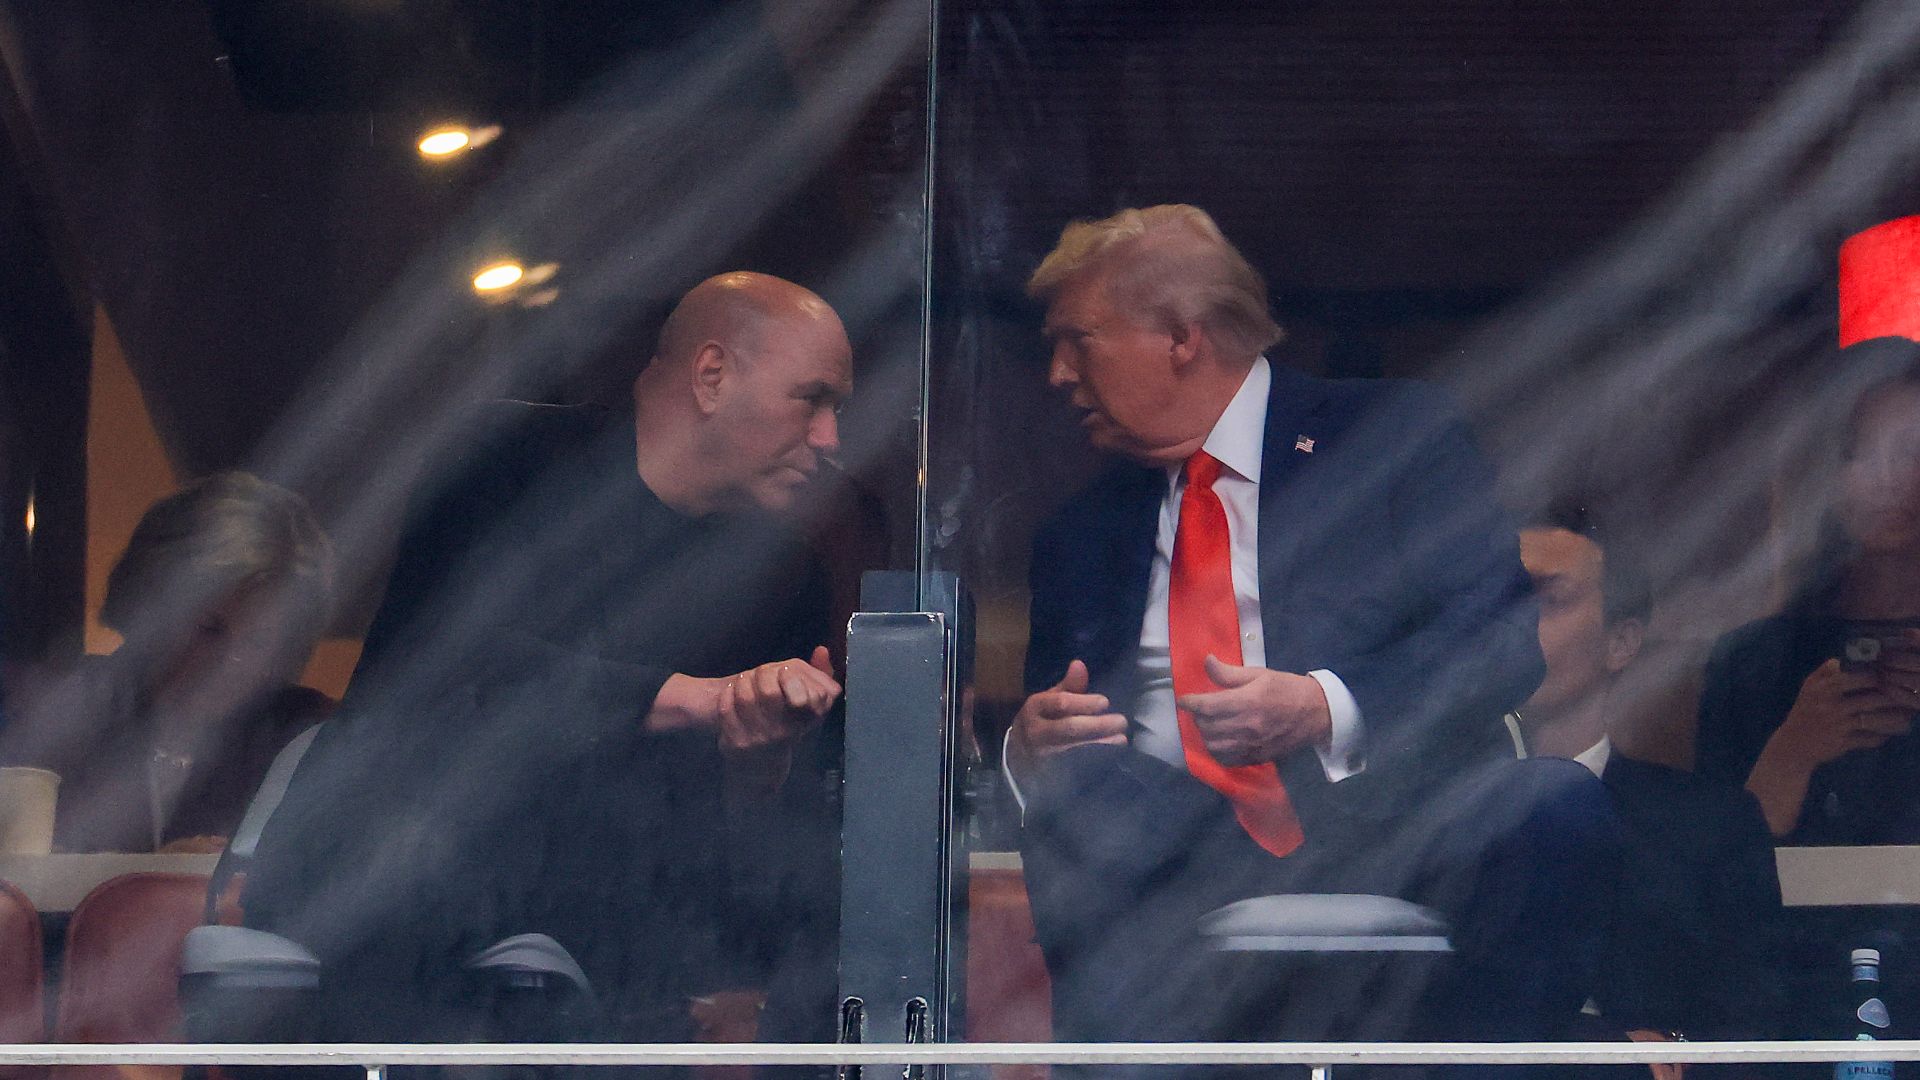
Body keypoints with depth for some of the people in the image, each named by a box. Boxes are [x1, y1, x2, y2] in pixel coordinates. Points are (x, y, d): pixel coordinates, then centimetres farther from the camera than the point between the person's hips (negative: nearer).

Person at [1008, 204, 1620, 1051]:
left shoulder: (1395, 436, 11)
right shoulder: (1079, 535, 25)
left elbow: (1501, 637, -1)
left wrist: (1328, 708, -17)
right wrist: (1028, 745, -3)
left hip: (1386, 831, -2)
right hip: (1173, 861, 2)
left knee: (1556, 804, -34)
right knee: (1075, 783, -31)